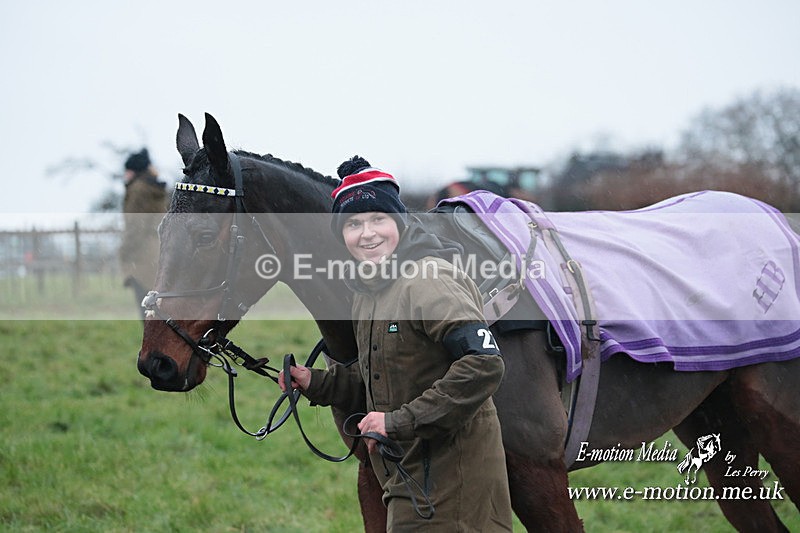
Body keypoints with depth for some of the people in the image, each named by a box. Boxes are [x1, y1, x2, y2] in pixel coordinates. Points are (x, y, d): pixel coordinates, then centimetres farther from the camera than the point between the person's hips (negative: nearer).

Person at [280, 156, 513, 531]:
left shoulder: (430, 282, -16)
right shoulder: (367, 293, 14)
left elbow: (483, 365, -27)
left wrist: (401, 421, -27)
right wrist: (315, 384, 9)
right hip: (412, 479, 9)